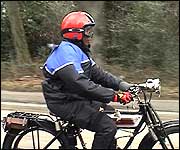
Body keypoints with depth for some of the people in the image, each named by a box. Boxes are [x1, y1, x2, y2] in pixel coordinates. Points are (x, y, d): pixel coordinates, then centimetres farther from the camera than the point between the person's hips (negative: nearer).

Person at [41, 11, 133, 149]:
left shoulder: (80, 51, 14)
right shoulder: (66, 52, -20)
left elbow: (98, 74, 9)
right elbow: (81, 84, -31)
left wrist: (124, 86, -4)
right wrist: (114, 96, -32)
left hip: (77, 99, 10)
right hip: (66, 103, -10)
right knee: (108, 127, -18)